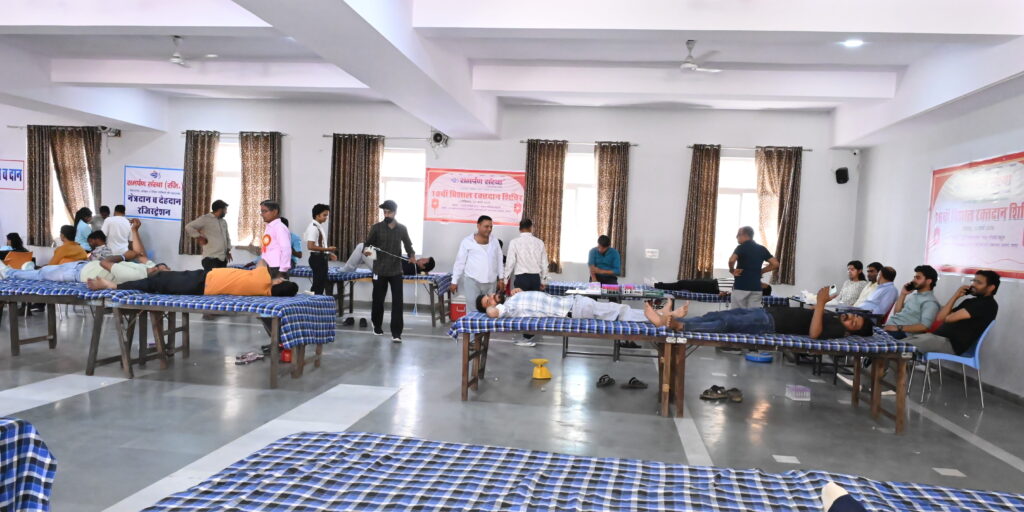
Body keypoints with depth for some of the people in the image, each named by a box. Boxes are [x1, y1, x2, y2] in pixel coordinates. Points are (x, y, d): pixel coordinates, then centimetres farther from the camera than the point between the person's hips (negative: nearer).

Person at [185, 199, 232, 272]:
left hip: (223, 258, 7)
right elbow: (188, 227, -11)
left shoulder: (224, 222, 18)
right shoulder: (205, 219, -4)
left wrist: (228, 250, 16)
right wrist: (199, 237, -11)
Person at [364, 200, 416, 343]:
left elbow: (408, 245, 15)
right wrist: (365, 251, -24)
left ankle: (396, 333, -4)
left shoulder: (402, 229, 5)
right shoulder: (376, 227, -1)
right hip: (379, 271, -1)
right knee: (378, 300, 11)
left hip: (396, 271, 1)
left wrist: (412, 255, -6)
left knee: (398, 302, -6)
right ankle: (377, 326, 33)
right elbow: (367, 243, -1)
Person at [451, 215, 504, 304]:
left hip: (491, 282, 4)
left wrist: (501, 278, 15)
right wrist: (454, 281, 1)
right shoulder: (467, 241, -1)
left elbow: (499, 260, 17)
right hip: (473, 281, -4)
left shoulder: (494, 241, 11)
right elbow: (459, 262, 2)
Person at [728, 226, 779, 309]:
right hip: (756, 288, 5)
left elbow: (731, 260, -25)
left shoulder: (741, 247, -7)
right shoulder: (762, 249, 10)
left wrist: (732, 270, -6)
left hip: (741, 287, -5)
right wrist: (760, 271, 12)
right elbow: (775, 264, 7)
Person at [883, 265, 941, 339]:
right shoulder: (913, 294, 20)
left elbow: (924, 326, -18)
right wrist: (903, 294, 10)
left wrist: (898, 328, -22)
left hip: (900, 333, -8)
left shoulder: (930, 302, -6)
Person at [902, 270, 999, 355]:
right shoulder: (970, 301, 23)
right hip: (938, 336, 9)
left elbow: (950, 318, -12)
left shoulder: (988, 305, -5)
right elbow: (939, 317, 15)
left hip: (951, 344, -9)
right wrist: (955, 296, 10)